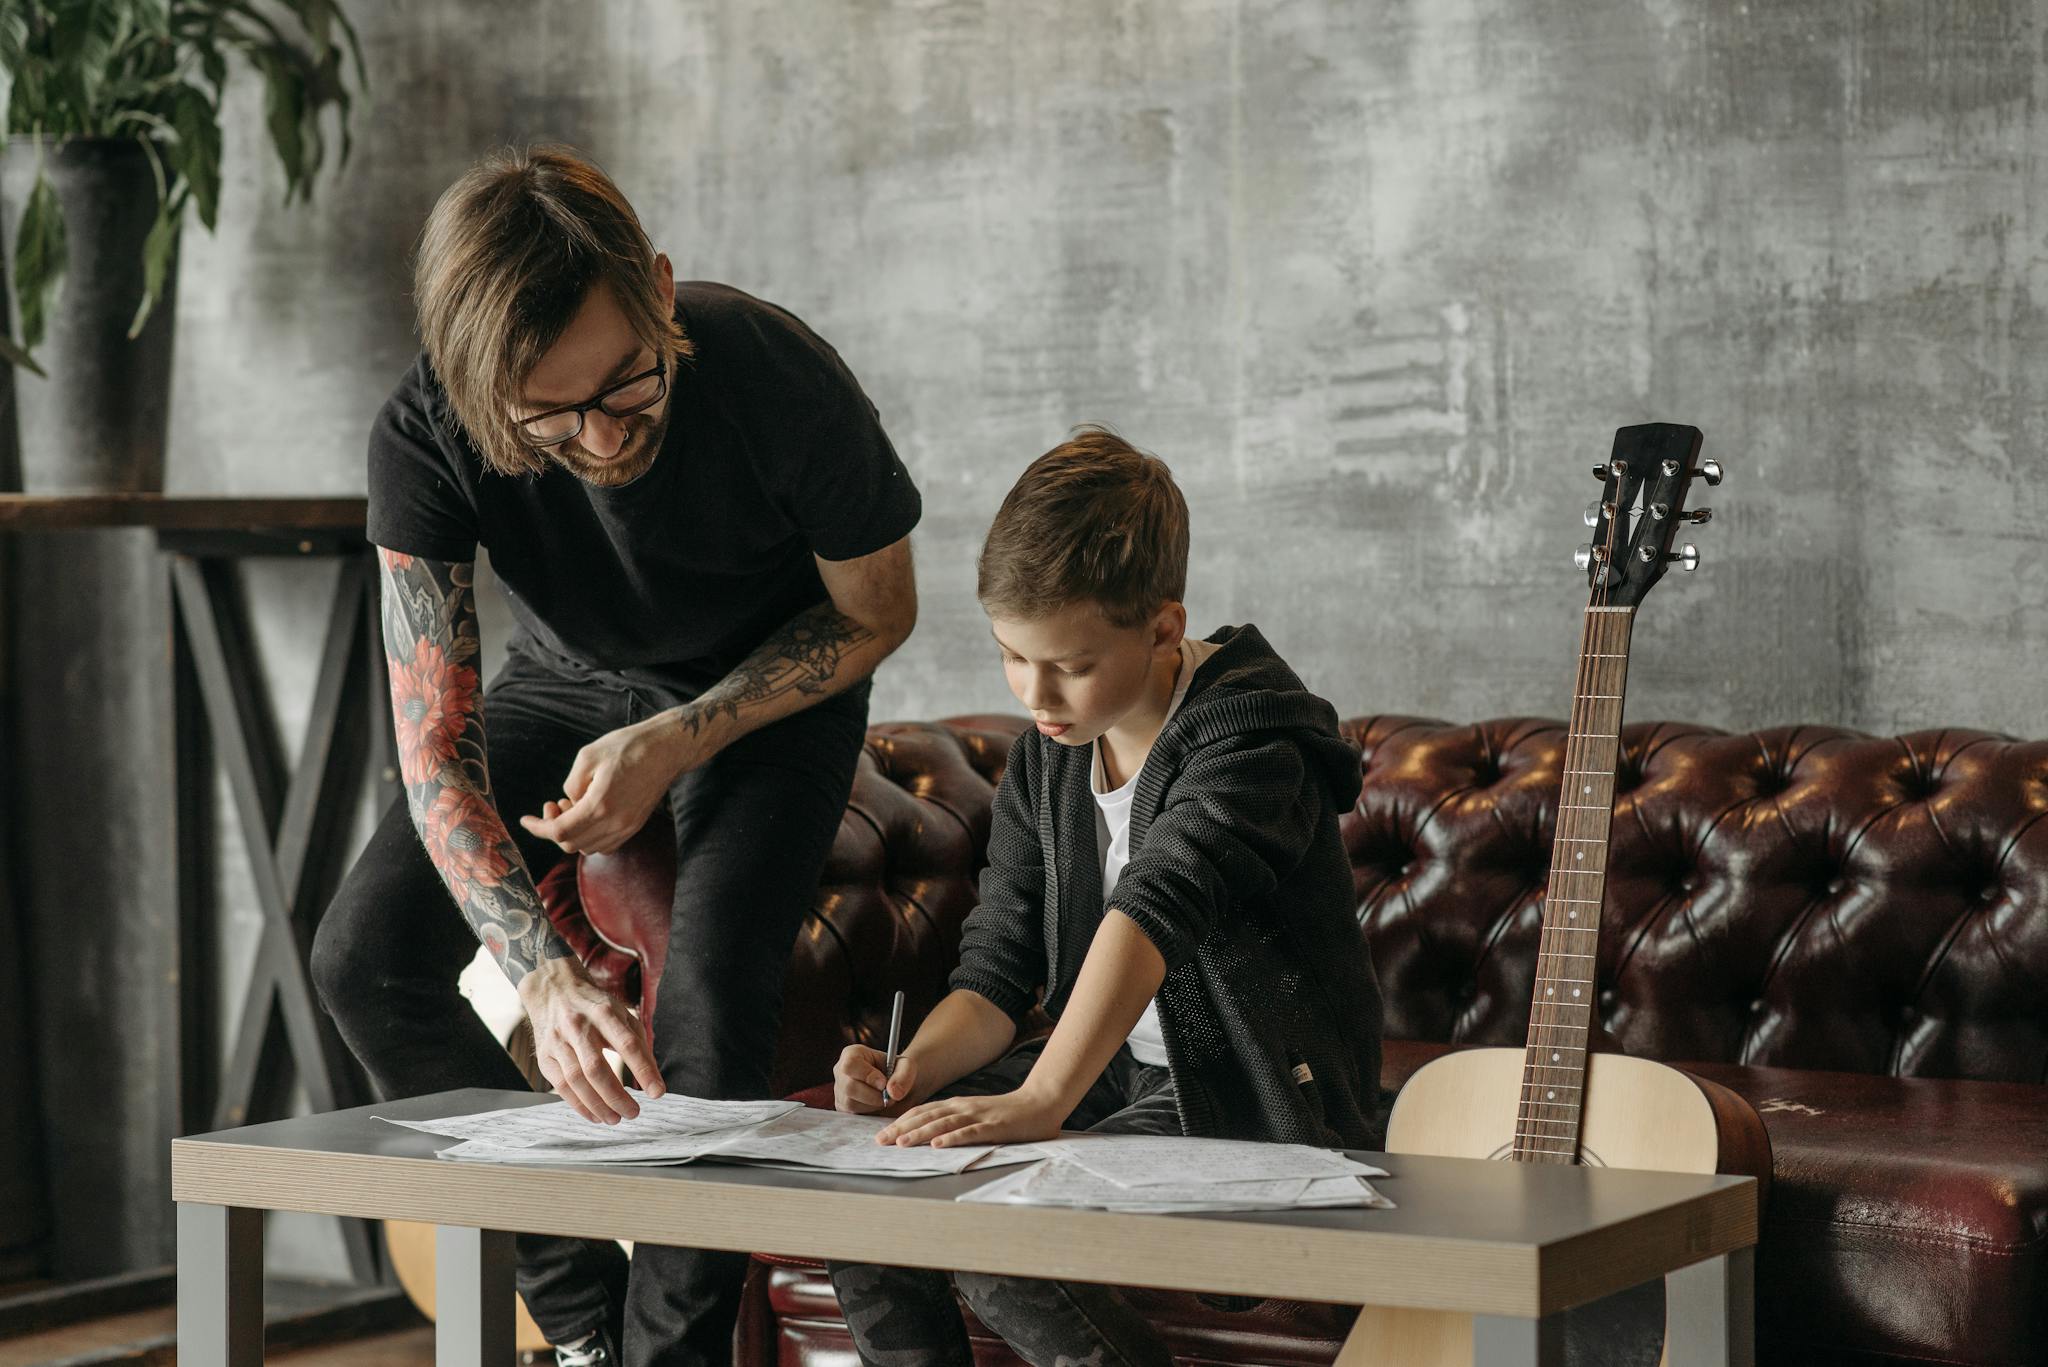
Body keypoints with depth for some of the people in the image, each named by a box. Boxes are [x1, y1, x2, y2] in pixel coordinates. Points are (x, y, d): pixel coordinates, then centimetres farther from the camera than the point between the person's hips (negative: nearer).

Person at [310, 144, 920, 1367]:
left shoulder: (779, 381, -36)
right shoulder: (424, 440, -32)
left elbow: (878, 612, -15)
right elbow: (434, 749, -31)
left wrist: (674, 743, -26)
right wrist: (546, 977, -46)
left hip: (773, 691, -3)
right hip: (570, 679, 3)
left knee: (709, 993, -25)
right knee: (368, 956, -11)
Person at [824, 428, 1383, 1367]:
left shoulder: (1249, 729, -18)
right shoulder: (1043, 764, 8)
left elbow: (1156, 907, -34)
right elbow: (998, 972, 5)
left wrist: (1040, 1100, -46)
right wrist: (914, 1072, -17)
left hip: (1258, 1105, -8)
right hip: (1113, 1078, 8)